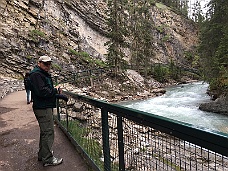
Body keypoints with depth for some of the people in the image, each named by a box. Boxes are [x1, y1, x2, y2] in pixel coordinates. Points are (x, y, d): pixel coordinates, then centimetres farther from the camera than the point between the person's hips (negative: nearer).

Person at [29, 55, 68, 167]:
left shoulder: (44, 74, 20)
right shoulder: (36, 74, -14)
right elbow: (42, 91, -26)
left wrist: (59, 96, 11)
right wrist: (56, 91, -14)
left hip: (47, 107, 11)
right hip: (42, 108, -11)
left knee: (45, 132, 20)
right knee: (48, 132, -4)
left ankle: (42, 154, 35)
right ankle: (47, 159, 7)